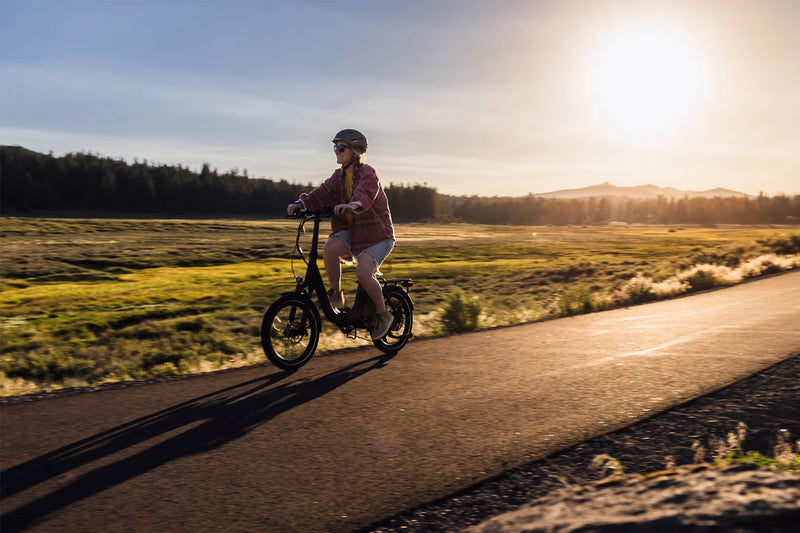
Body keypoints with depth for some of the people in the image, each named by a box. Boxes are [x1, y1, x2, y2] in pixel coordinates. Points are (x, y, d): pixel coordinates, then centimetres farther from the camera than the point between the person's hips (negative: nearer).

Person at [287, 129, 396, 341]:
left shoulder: (368, 173, -13)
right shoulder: (339, 176, 8)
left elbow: (365, 192, -36)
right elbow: (322, 192, -5)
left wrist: (354, 204, -58)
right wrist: (301, 203, -24)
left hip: (376, 232, -5)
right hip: (351, 230, 6)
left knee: (363, 273, -25)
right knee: (330, 248, -26)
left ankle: (383, 314, -1)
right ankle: (335, 295, -6)